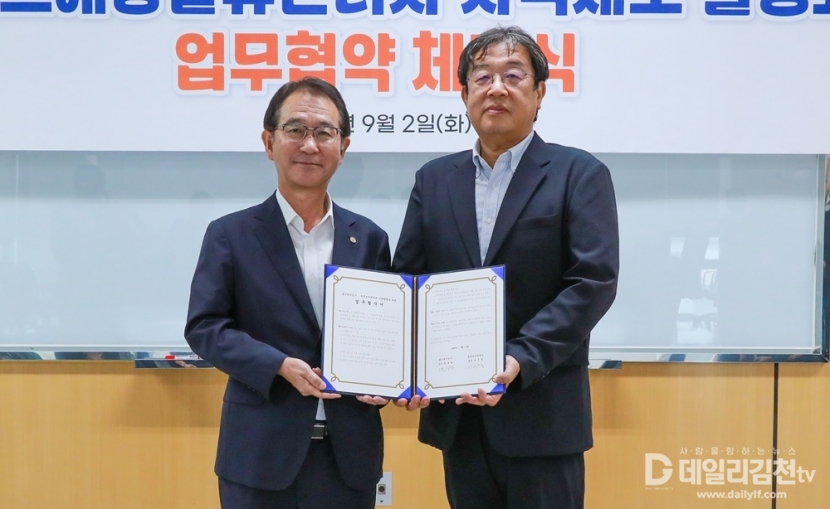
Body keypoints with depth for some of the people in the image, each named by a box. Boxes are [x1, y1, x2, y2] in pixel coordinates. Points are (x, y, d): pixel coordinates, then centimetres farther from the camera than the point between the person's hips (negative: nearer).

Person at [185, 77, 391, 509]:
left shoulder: (369, 238, 9)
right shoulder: (231, 235, 0)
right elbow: (204, 326, -4)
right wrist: (280, 366, -17)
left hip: (350, 452, 3)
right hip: (262, 451, -3)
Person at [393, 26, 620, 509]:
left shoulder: (579, 173, -2)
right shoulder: (434, 179, 11)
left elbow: (594, 281, -11)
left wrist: (521, 360, -22)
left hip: (542, 412, -4)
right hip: (457, 411, 4)